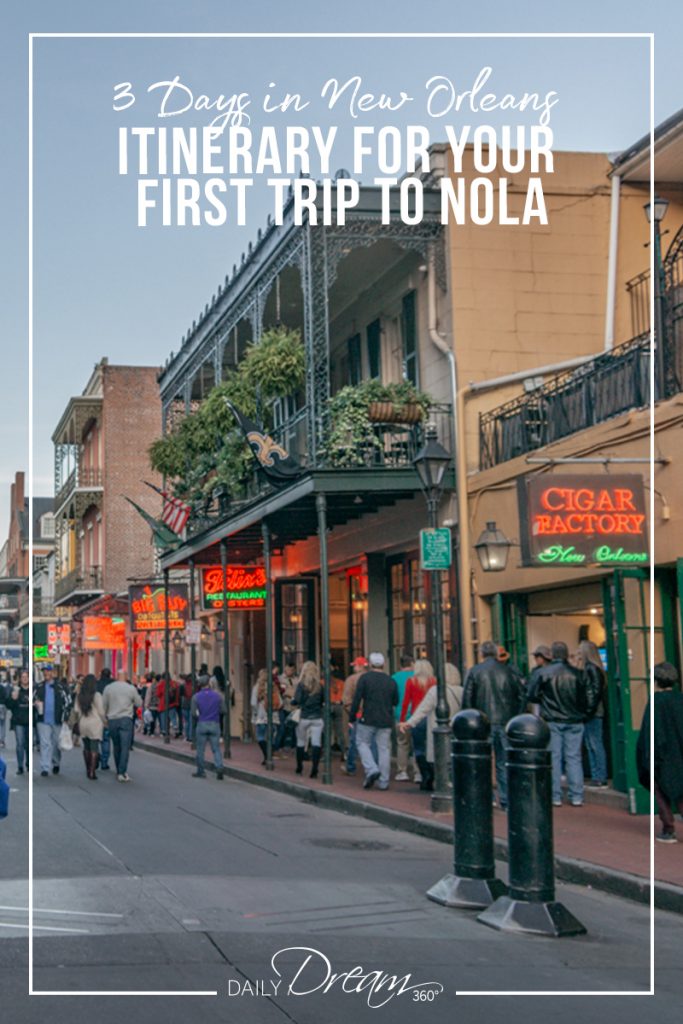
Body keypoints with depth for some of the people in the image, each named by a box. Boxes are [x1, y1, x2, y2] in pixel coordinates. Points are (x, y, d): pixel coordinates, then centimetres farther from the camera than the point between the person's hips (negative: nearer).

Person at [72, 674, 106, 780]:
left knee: (86, 747, 17)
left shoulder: (80, 696, 3)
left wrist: (76, 721, 17)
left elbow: (76, 710, 5)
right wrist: (105, 721, 4)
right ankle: (92, 772, -5)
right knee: (94, 748, -2)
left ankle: (88, 769, 25)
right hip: (95, 724, -5)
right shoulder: (97, 696, -11)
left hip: (83, 724, 5)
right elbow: (101, 712, -9)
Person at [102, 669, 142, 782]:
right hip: (126, 719, -3)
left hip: (112, 720, 3)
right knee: (125, 747, -6)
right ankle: (122, 772, -15)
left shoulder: (108, 688, 1)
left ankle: (119, 771, 21)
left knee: (116, 747, 14)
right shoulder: (131, 688, -5)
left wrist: (105, 718, 20)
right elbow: (139, 703, 6)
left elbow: (103, 705, 5)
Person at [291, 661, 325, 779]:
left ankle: (299, 768, 26)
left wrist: (293, 701, 11)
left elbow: (296, 701, -11)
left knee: (301, 743, 15)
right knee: (316, 743, -4)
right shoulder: (320, 686, 2)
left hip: (304, 718, -1)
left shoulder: (302, 685, -6)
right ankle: (314, 770, -14)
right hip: (317, 718, 1)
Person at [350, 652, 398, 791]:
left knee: (362, 743, 14)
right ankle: (383, 782, 6)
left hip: (368, 719, -3)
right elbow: (395, 702, 15)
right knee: (384, 749, 6)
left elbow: (357, 699, -9)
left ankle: (371, 769, -6)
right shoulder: (391, 681, 6)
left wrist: (352, 717, -3)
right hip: (386, 721, 3)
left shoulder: (365, 678, -6)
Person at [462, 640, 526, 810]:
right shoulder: (509, 671, 4)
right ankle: (505, 800, 7)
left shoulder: (474, 671, -1)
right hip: (506, 723, 2)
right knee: (504, 762, 8)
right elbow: (522, 696, 3)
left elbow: (467, 699, -4)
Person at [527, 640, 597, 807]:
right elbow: (588, 698, 0)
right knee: (574, 758, 6)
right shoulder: (578, 674, -4)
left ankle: (555, 796, 5)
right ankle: (576, 797, 5)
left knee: (554, 757, 5)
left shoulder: (543, 673, -8)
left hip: (552, 721, -1)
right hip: (574, 722, 1)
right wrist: (583, 713, 17)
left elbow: (532, 696, -4)